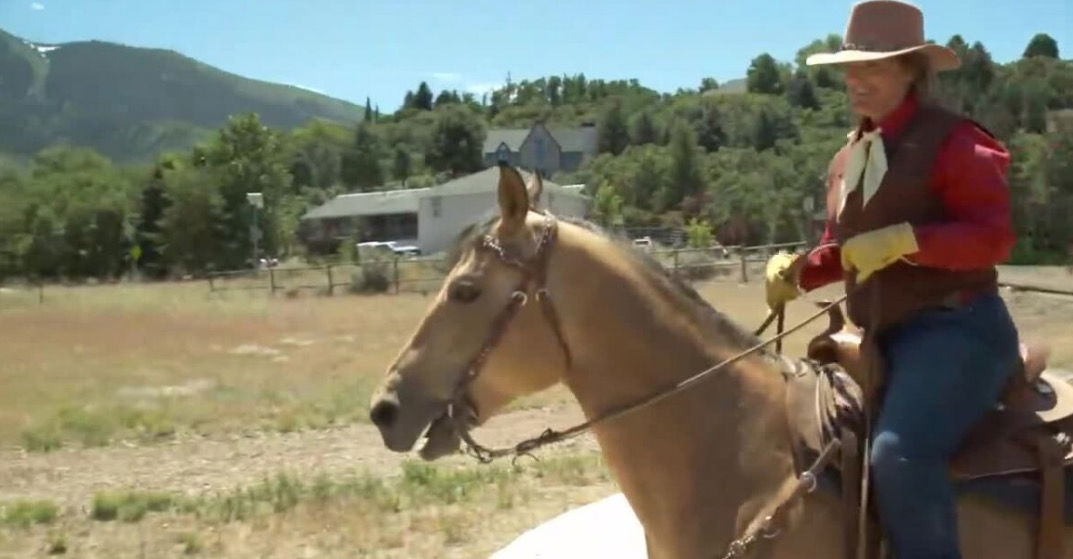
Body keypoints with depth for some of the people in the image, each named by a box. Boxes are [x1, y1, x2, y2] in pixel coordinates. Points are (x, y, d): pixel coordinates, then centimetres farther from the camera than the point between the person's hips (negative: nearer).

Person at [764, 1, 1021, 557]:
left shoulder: (953, 141, -10)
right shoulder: (847, 159, 14)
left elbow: (994, 237, -18)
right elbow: (842, 249, 22)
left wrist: (903, 239, -30)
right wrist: (799, 270, 1)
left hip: (955, 329, -9)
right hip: (882, 339, 9)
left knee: (898, 455, -30)